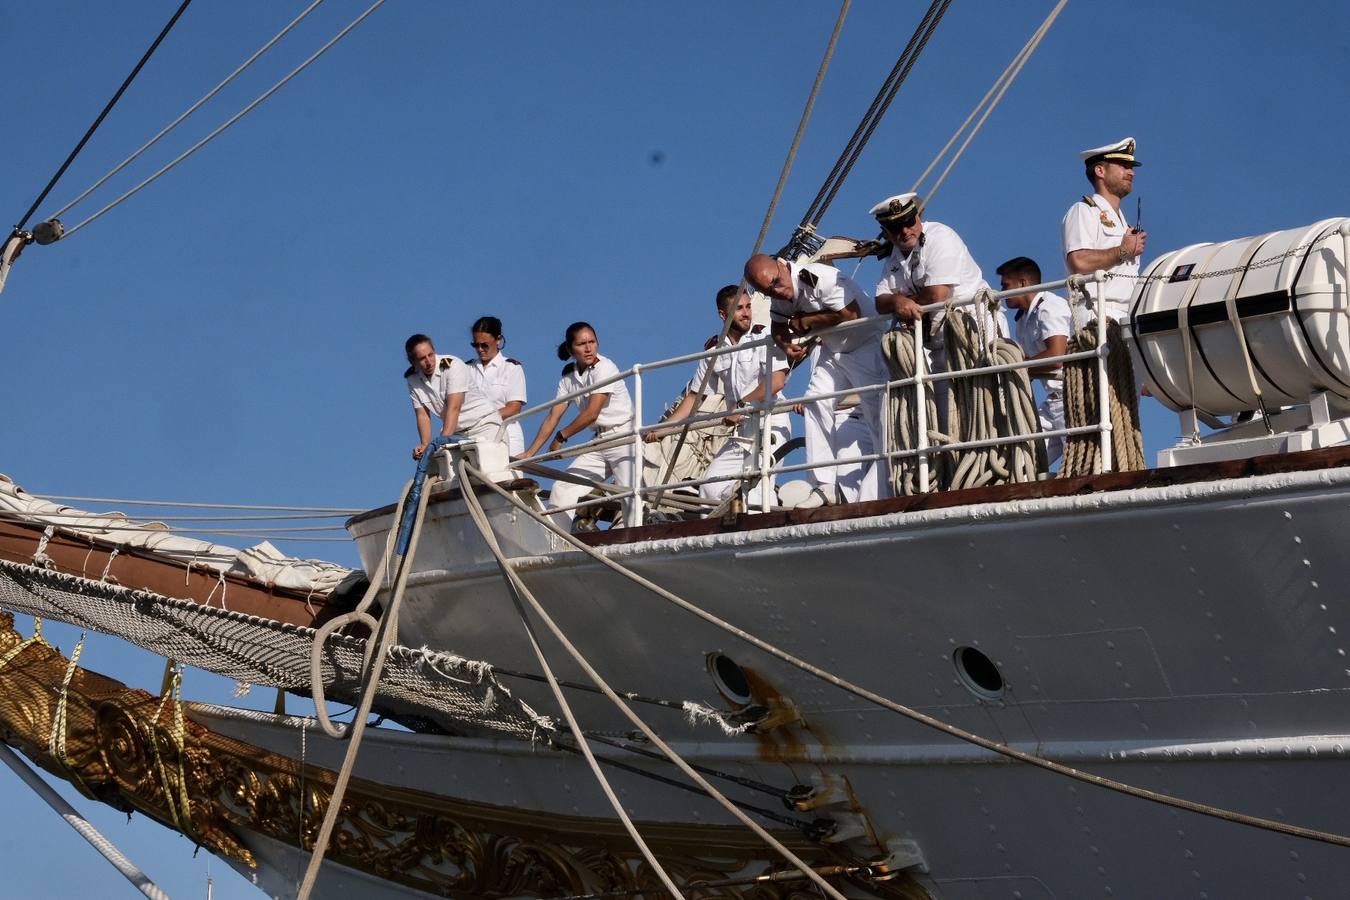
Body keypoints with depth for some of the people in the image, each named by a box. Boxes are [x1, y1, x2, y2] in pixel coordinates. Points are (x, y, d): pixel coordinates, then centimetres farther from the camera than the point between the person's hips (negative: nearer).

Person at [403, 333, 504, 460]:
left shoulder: (452, 365, -18)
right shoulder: (412, 378, -1)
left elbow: (454, 408, -27)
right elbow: (422, 415, -4)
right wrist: (425, 445, -22)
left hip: (483, 423, -5)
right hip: (456, 431, 5)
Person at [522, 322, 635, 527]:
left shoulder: (604, 368, -13)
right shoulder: (569, 377, 8)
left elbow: (591, 414, -18)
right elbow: (553, 417, 7)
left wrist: (561, 436, -6)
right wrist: (529, 454, 2)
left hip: (623, 437, -7)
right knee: (562, 489, 2)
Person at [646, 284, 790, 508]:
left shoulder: (764, 337, -4)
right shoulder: (713, 351, 11)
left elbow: (776, 381, -16)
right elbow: (694, 396, 16)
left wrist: (741, 405, -16)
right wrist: (662, 429, 11)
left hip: (770, 423, -6)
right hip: (741, 430, 6)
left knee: (755, 494, -16)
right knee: (710, 487, 2)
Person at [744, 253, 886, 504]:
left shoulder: (820, 278, -29)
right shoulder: (779, 295, -3)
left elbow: (851, 314, -32)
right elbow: (777, 327, 10)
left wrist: (804, 322, -21)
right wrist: (785, 345, -16)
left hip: (866, 344, -8)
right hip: (833, 350, 8)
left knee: (876, 409, -12)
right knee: (817, 401, 0)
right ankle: (825, 485, 1)